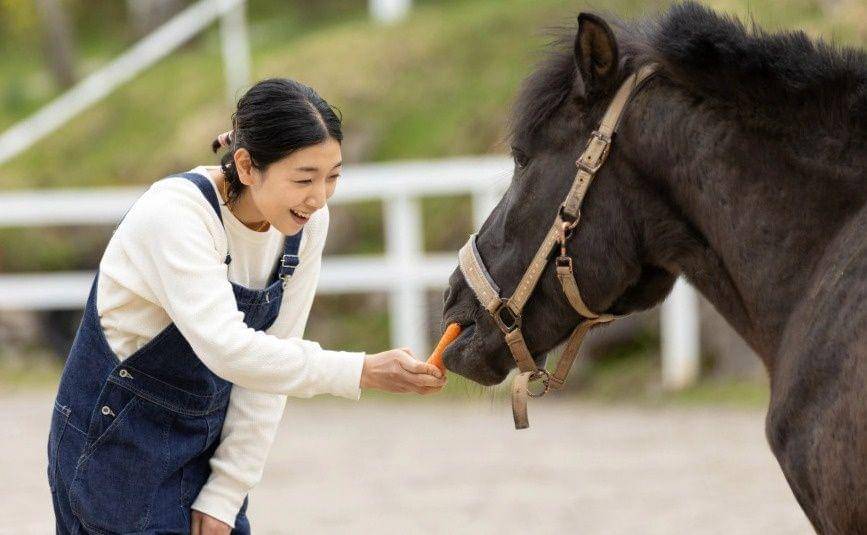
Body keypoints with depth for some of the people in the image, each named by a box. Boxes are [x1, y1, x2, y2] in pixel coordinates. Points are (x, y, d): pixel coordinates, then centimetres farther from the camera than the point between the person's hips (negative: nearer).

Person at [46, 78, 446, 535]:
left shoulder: (307, 223, -6)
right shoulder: (174, 214, -25)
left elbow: (272, 354, -3)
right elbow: (228, 350, -35)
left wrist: (225, 494, -5)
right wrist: (363, 373, -39)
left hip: (208, 436, 6)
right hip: (118, 438, -6)